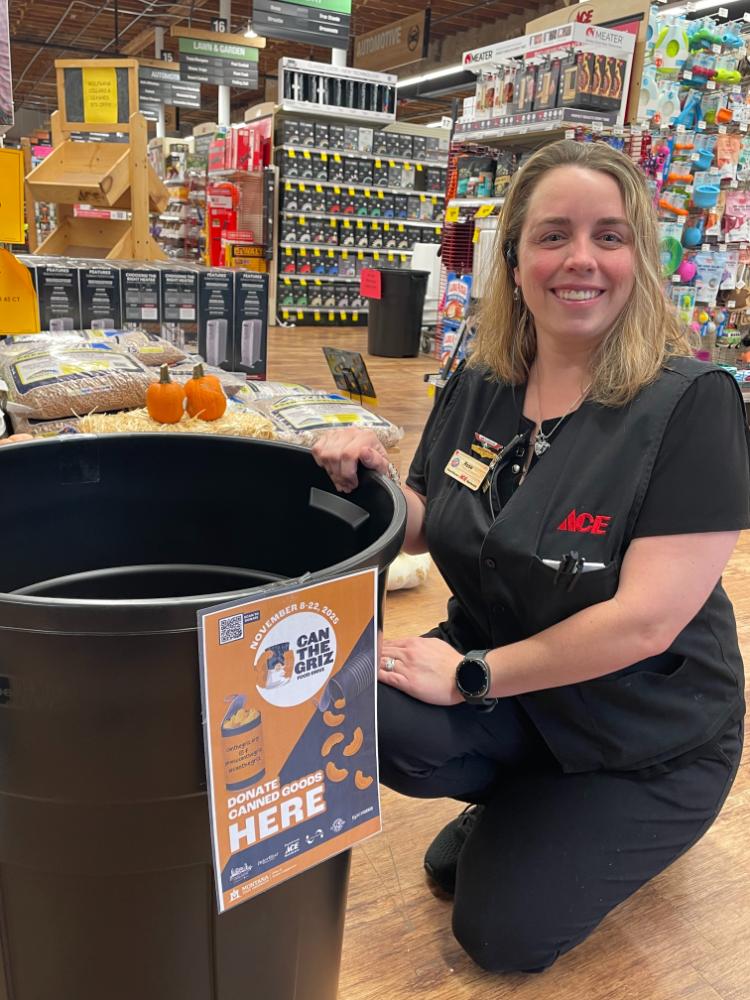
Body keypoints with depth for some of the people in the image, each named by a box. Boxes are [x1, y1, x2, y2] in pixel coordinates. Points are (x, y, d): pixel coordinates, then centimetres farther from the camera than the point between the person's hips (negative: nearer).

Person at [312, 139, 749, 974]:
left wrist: (471, 674, -22)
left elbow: (646, 620, -27)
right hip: (494, 677, 4)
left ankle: (601, 829, 30)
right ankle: (514, 808, 11)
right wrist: (374, 479, -18)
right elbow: (424, 528, 4)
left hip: (643, 733, -4)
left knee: (501, 935, -2)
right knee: (370, 712, -24)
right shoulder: (478, 388, -6)